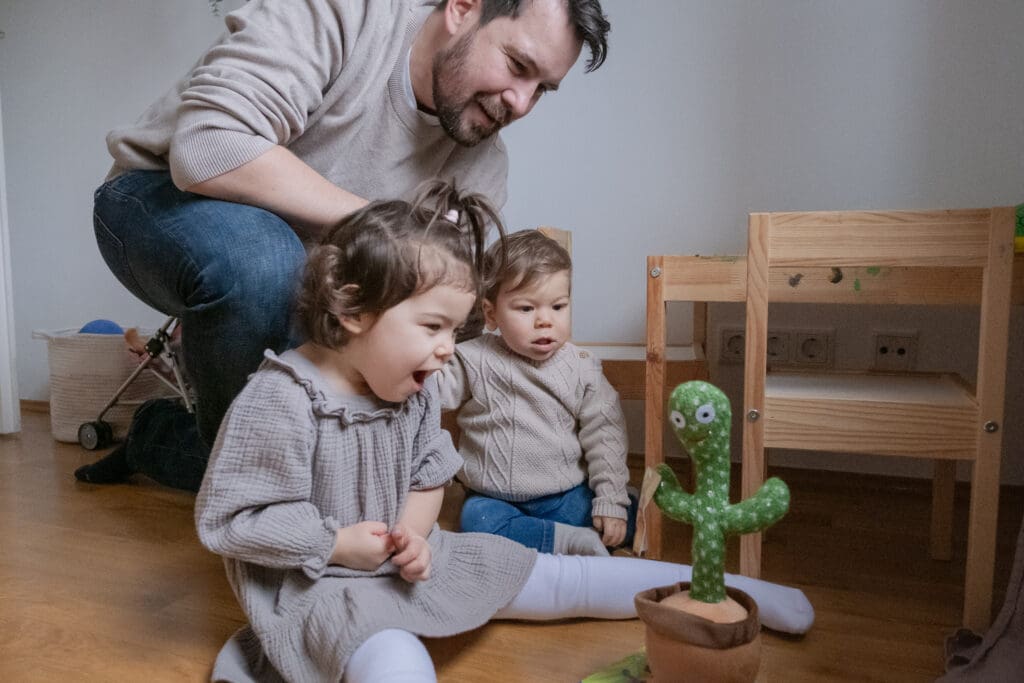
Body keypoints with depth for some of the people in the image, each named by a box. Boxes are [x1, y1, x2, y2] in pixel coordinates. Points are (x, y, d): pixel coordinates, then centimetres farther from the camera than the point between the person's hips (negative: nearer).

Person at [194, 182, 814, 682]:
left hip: (404, 558, 6)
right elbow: (229, 518, -20)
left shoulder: (415, 391, -3)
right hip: (313, 583, -5)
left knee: (554, 579, 5)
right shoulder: (280, 400, -24)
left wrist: (412, 534, -12)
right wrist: (342, 545, -20)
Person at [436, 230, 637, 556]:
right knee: (476, 520, -29)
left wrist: (611, 501, -8)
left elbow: (604, 437, -2)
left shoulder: (581, 368, -3)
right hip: (495, 499, 0)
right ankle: (570, 540, -24)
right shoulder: (476, 360, -4)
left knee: (628, 515, -16)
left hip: (567, 495, 0)